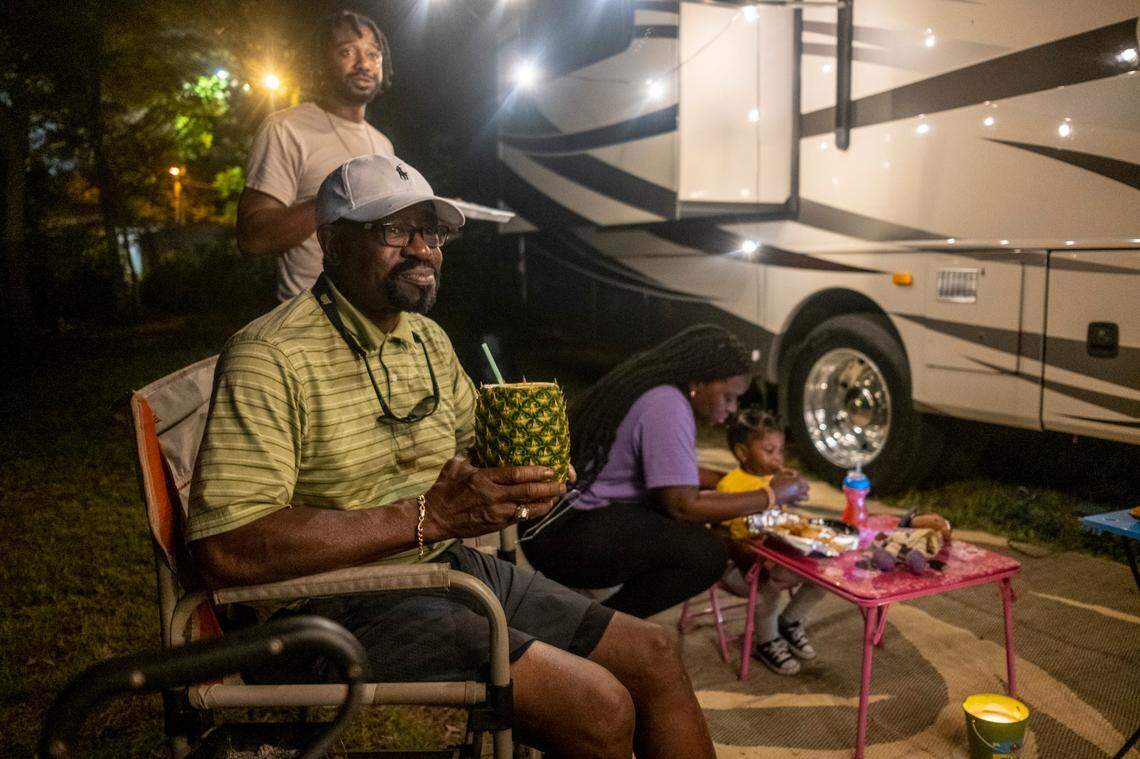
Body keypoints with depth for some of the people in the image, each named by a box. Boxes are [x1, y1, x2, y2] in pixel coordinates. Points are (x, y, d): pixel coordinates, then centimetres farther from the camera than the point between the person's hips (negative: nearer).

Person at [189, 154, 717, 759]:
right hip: (347, 604, -8)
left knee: (654, 657, 4)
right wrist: (426, 518, -27)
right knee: (600, 705, -19)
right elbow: (223, 549, -24)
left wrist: (528, 470, -2)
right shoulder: (271, 356, -16)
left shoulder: (429, 339, 11)